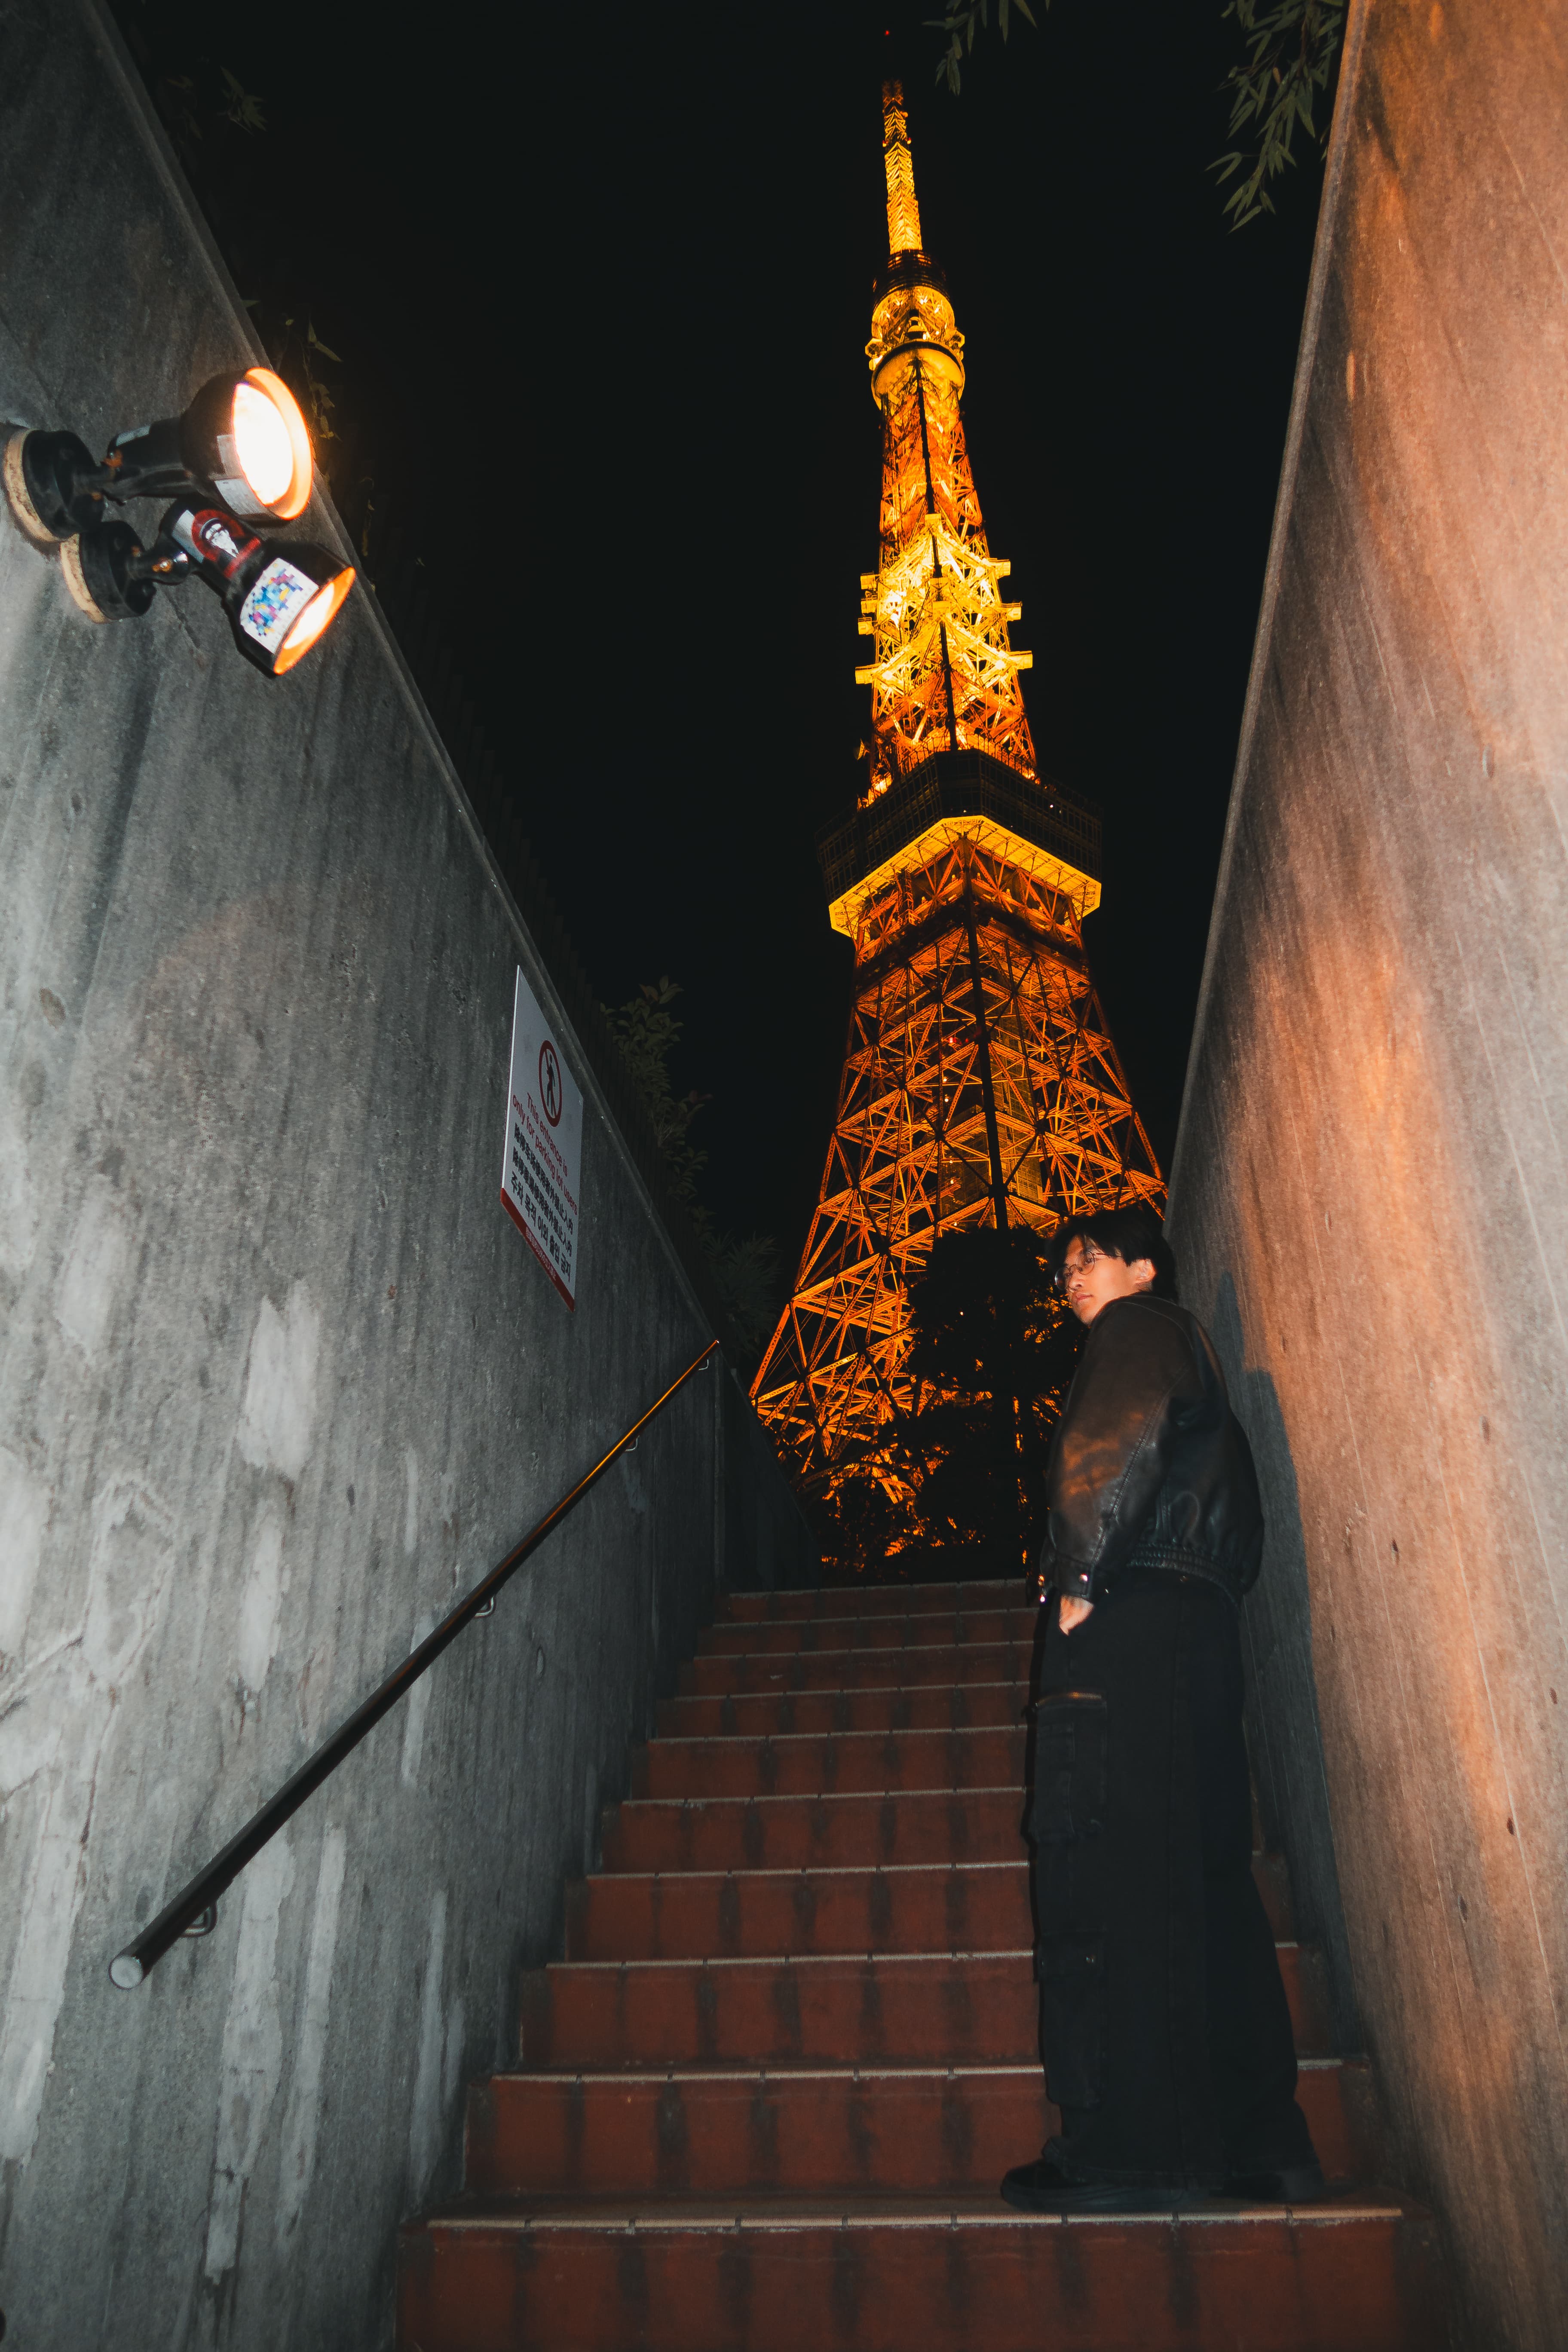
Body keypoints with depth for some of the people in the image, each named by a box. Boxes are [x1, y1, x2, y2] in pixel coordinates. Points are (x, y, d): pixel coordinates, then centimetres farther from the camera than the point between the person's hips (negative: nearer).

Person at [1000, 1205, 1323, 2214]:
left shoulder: (1140, 1327, 3)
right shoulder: (1195, 1355, 27)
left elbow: (1125, 1441, -18)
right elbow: (1242, 1531, 24)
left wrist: (1083, 1579, -16)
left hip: (1130, 1627, -9)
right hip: (1201, 1629, 9)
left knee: (1108, 1876, -9)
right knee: (1205, 1878, 9)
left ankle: (1136, 2145, -8)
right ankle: (1260, 2137, 13)